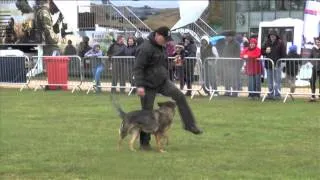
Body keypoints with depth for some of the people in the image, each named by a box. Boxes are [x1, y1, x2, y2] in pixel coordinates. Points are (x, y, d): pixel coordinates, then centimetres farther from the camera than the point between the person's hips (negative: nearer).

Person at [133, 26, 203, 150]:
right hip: (149, 85, -7)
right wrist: (140, 86, -29)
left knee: (180, 96, -13)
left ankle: (189, 125, -8)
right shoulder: (145, 48, -19)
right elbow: (138, 68, -22)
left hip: (163, 81, 7)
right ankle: (144, 142, 11)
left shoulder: (162, 47, 9)